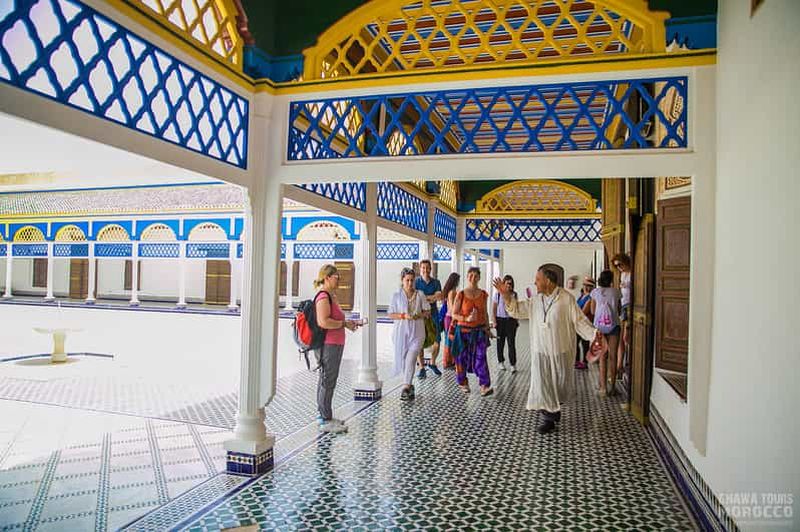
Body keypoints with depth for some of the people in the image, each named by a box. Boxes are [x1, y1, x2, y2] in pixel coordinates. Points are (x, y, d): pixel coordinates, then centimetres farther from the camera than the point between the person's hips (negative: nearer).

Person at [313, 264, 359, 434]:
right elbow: (323, 322, -28)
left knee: (326, 380, 17)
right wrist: (344, 324, -18)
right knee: (327, 381, -5)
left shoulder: (330, 296, 16)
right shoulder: (323, 297, -16)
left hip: (333, 344, 11)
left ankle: (324, 416, 28)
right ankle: (325, 421, 3)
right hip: (328, 345, -11)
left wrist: (347, 323, 12)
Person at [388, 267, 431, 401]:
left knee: (411, 359, -13)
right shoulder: (397, 296, 4)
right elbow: (391, 314, 1)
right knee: (402, 359, 8)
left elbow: (427, 311, 8)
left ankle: (406, 388, -12)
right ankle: (410, 385, 26)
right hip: (401, 331, 1)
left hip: (416, 332, -1)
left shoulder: (420, 294, 6)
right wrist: (404, 316, -15)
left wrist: (418, 315, -12)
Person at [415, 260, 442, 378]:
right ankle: (422, 368, 12)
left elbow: (440, 296, -7)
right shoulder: (416, 282, 0)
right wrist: (432, 297, -12)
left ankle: (432, 364, 28)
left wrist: (425, 298, -15)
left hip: (433, 315, 2)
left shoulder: (436, 282, 7)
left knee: (437, 342, 4)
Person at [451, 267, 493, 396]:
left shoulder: (483, 294, 4)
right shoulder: (461, 295, -6)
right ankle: (463, 383, 25)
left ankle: (485, 386, -10)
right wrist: (466, 319, -20)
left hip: (479, 331, 1)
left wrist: (487, 328, 14)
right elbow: (454, 314, -4)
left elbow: (485, 313, 14)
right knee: (462, 357, 6)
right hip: (464, 330, -1)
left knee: (480, 357, -9)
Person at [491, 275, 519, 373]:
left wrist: (516, 320, 1)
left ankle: (513, 365, -2)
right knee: (500, 342, 9)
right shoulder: (498, 294, -1)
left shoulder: (514, 294, 3)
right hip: (500, 320, 0)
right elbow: (493, 309, 1)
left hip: (511, 320, 0)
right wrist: (494, 321, -5)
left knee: (511, 342, -4)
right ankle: (501, 362, 23)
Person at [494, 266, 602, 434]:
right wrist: (506, 295, -9)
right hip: (540, 351, 3)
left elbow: (579, 320, -9)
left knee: (561, 383, 13)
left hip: (561, 351, -3)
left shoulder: (566, 298, -11)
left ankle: (555, 405, 42)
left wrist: (593, 333, -24)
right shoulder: (535, 300, 2)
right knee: (542, 384, 2)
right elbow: (517, 309, 6)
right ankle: (548, 417, 17)